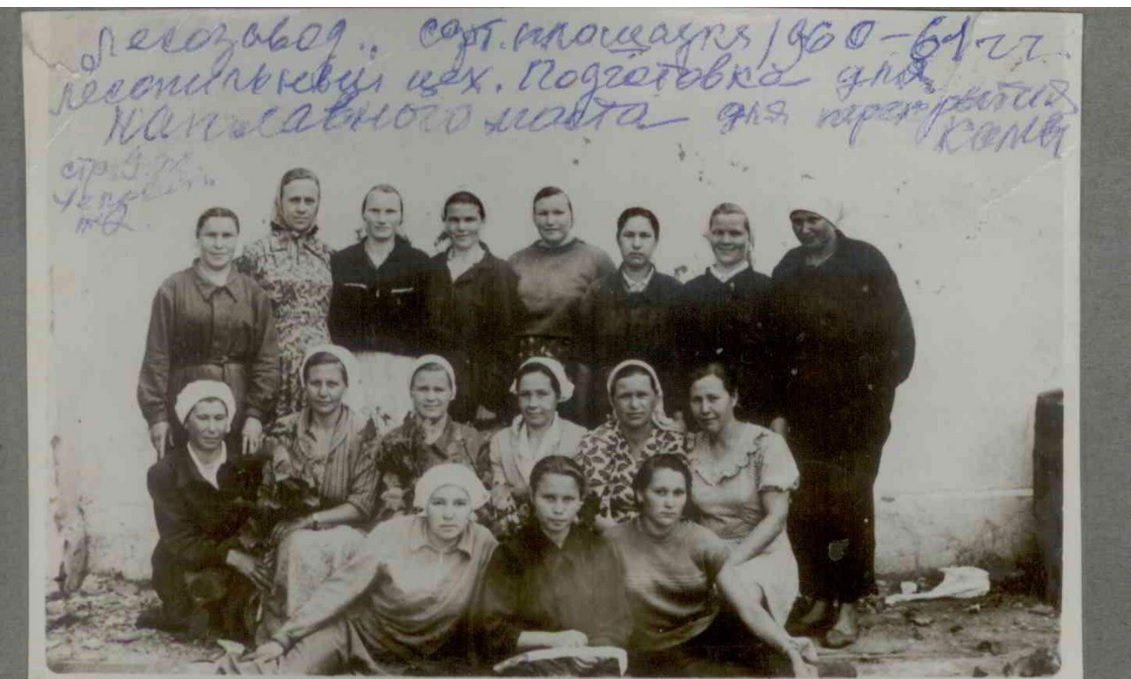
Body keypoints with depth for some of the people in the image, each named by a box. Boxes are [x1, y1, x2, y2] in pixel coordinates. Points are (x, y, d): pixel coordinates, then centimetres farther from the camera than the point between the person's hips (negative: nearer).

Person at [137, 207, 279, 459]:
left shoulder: (253, 293, 5)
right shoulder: (173, 289, 1)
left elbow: (266, 360, 2)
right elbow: (157, 357, 0)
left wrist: (256, 414, -5)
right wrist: (156, 414, -4)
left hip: (238, 411, 2)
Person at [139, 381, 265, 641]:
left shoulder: (247, 465, 1)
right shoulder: (163, 473, -6)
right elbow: (179, 540, -14)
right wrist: (232, 556, -29)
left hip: (241, 560, 3)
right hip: (185, 569, -3)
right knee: (211, 585, -33)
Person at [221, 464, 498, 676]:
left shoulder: (484, 544, -12)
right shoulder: (392, 533, -16)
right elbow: (340, 587, -14)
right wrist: (283, 637, -18)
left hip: (430, 659, 3)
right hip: (361, 634, -3)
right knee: (289, 668, -25)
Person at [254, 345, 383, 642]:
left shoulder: (364, 432, -2)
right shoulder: (284, 430, 3)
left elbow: (362, 505, -5)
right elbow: (266, 497, 4)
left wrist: (312, 520, -15)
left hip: (344, 528, -1)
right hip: (291, 529, 1)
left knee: (340, 545, -33)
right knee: (303, 548, -32)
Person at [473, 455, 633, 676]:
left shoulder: (599, 550, 9)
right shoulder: (511, 553, 3)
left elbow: (617, 624, 8)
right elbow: (489, 629, -2)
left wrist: (593, 652, -12)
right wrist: (552, 640, -11)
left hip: (592, 669, 1)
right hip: (528, 668, -1)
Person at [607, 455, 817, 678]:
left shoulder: (703, 542, -8)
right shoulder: (614, 542, -9)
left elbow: (748, 608, -15)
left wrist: (790, 647, -29)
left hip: (709, 632, 2)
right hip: (656, 653, -2)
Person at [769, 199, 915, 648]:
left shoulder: (866, 263, -1)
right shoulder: (786, 272, 11)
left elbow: (898, 333, -3)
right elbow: (776, 345, 10)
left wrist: (881, 392, -8)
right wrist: (778, 409, 6)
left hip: (857, 409, -3)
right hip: (803, 411, 4)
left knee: (851, 506, 0)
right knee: (803, 509, 3)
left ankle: (849, 607, 11)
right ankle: (819, 599, 17)